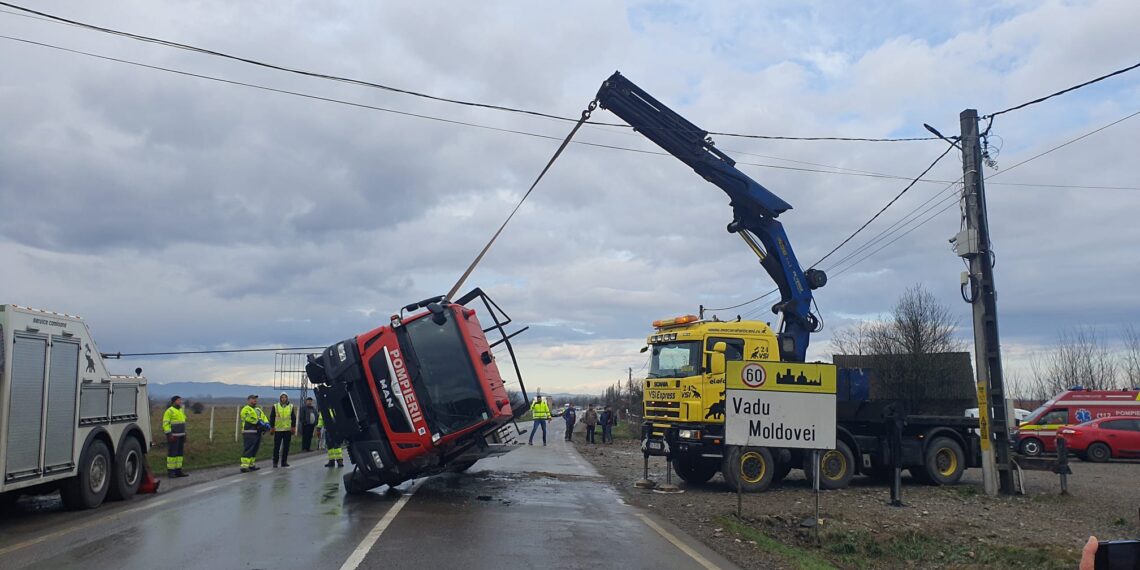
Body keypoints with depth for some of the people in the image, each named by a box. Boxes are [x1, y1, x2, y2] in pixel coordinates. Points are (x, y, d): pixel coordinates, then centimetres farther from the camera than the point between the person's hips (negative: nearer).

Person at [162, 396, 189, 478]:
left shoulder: (181, 411, 15)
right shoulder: (169, 411, -10)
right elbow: (165, 424, -15)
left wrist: (184, 435, 18)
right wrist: (169, 434, -22)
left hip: (180, 436, 8)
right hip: (172, 436, -8)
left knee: (180, 453, 6)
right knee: (172, 453, -6)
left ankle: (178, 471, 9)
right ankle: (170, 471, 0)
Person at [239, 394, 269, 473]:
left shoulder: (258, 410, 23)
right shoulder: (246, 409, -4)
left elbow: (264, 417, 14)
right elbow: (250, 418, -19)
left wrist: (266, 423, -6)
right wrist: (260, 422, -25)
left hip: (257, 432, 9)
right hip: (249, 433, -9)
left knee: (254, 450, 13)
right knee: (248, 450, -13)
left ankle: (251, 465, 20)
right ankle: (244, 466, -15)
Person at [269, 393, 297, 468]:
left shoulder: (291, 407, 8)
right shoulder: (275, 406, 3)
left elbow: (294, 418, 11)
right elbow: (271, 418, 4)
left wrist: (293, 427, 5)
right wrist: (272, 427, -1)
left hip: (288, 430, 2)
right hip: (278, 430, -2)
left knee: (286, 447, 5)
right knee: (276, 447, -1)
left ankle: (284, 462, 12)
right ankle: (275, 462, 7)